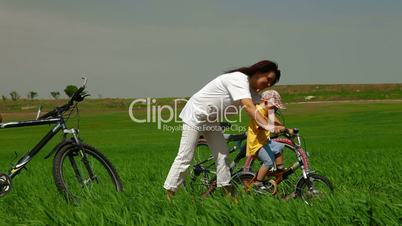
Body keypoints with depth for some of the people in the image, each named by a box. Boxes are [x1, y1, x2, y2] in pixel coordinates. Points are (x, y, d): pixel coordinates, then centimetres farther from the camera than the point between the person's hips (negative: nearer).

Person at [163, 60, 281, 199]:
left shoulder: (252, 90, 4)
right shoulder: (239, 79, -25)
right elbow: (248, 107, -38)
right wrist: (268, 127, -45)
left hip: (210, 119, 9)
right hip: (195, 114, -9)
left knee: (222, 154, 3)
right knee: (185, 157, -8)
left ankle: (227, 192, 8)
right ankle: (168, 195, -3)